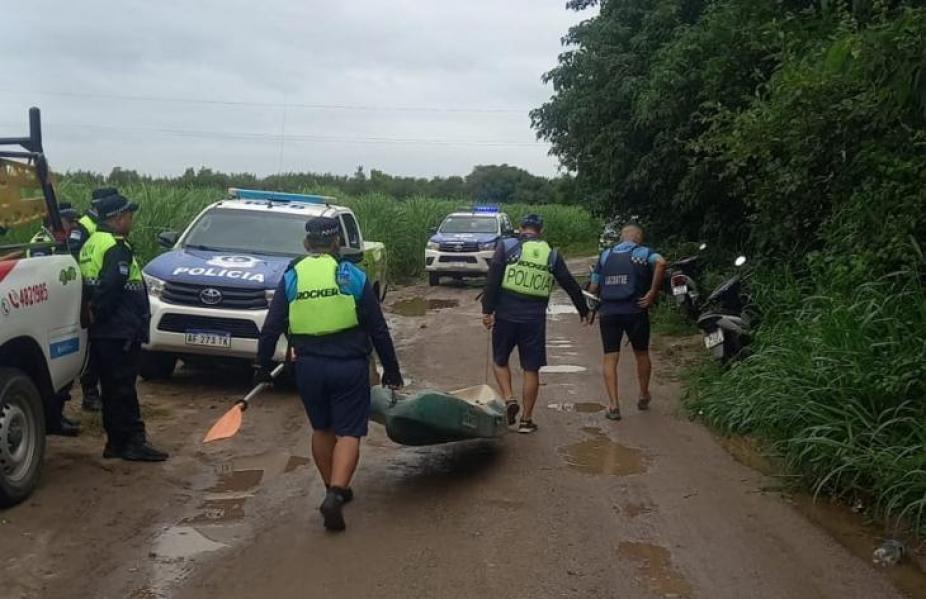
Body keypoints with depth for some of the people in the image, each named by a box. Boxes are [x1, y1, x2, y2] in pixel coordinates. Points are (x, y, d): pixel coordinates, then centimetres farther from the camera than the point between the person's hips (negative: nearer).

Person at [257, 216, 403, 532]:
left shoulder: (291, 277, 3)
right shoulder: (353, 276, -2)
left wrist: (263, 367, 14)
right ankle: (335, 494, -15)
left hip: (309, 366, 3)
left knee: (322, 429, 20)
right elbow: (378, 330, 0)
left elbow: (270, 329, 2)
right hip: (349, 365, -2)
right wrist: (391, 370, 8)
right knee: (348, 433, 2)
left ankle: (334, 489, 30)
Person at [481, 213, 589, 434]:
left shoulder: (506, 246, 0)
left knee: (500, 361, 18)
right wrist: (583, 311, 26)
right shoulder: (552, 254, 7)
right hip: (535, 319, 1)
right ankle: (526, 420, 14)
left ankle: (509, 399, -2)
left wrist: (487, 310, -7)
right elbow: (570, 285, 14)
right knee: (531, 369, 9)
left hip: (505, 316, -1)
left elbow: (492, 280, -9)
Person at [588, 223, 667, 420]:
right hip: (635, 311, -2)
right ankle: (644, 397, 31)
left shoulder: (605, 255, 14)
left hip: (608, 313, 2)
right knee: (642, 354, 17)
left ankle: (613, 405, -3)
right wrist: (652, 293, -14)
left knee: (610, 358, 4)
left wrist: (593, 308, 29)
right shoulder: (643, 252, 4)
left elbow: (593, 288, 12)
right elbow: (660, 263, -19)